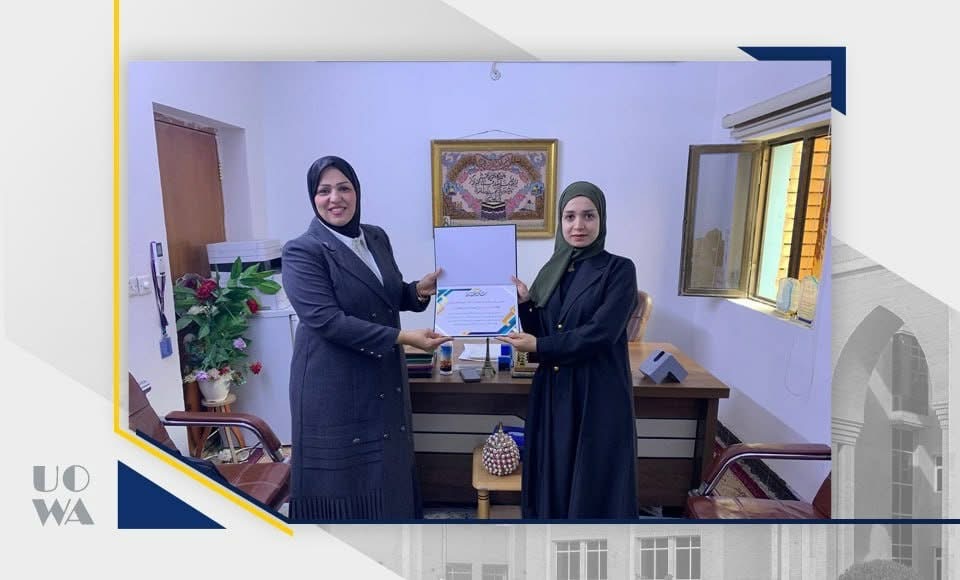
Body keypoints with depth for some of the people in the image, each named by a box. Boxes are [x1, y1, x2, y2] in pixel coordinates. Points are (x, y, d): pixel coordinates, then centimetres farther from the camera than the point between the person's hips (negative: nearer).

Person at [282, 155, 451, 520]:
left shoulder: (377, 238, 6)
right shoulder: (302, 252, -14)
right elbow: (328, 320, -22)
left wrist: (419, 291, -7)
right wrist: (401, 337, -25)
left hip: (385, 378, 7)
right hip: (333, 386, -6)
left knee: (389, 469, 17)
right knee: (341, 476, 5)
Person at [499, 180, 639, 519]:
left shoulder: (619, 270, -8)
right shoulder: (553, 271, 7)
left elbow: (600, 333, -17)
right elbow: (540, 333, 8)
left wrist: (538, 347, -15)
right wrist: (524, 302, -9)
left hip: (598, 396, -5)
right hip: (553, 393, 5)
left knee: (593, 483, 5)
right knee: (551, 476, 14)